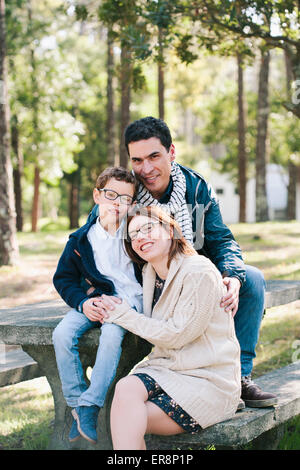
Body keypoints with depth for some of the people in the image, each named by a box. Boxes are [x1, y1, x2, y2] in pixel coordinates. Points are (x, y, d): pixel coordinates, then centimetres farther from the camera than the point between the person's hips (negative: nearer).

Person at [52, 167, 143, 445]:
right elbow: (64, 278, 11)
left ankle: (89, 407, -28)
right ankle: (75, 405, -10)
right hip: (96, 299, 3)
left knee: (112, 332, -34)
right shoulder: (81, 239, 5)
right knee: (62, 333, -22)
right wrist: (83, 302, -8)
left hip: (130, 298, -3)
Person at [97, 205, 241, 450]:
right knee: (126, 388, -27)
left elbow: (177, 334, -15)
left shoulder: (200, 272, -13)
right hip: (167, 368, 6)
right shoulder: (149, 273, 11)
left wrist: (126, 316, -6)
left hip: (209, 379, -6)